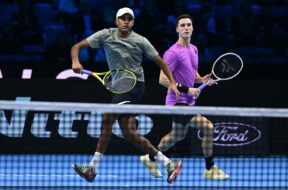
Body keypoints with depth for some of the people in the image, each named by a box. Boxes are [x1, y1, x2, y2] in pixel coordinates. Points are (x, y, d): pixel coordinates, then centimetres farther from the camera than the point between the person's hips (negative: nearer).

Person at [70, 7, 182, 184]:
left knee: (107, 118, -18)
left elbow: (161, 62, 3)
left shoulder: (140, 41, -4)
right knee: (129, 133, -1)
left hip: (135, 85, -5)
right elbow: (77, 46, 2)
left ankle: (92, 168, -16)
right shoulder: (106, 35, 3)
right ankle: (168, 163, 7)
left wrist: (172, 82, -8)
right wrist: (76, 61, -19)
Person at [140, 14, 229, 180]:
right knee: (208, 126, -15)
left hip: (188, 102, 9)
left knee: (177, 136, 21)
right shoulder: (173, 52, -16)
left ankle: (151, 158, 39)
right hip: (178, 102, -9)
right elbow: (163, 79, -19)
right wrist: (186, 90, -22)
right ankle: (210, 169, -5)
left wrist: (203, 79, 1)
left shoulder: (193, 49, 11)